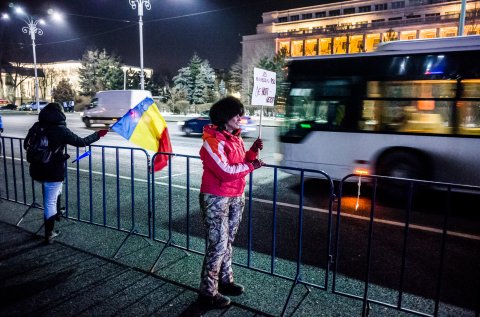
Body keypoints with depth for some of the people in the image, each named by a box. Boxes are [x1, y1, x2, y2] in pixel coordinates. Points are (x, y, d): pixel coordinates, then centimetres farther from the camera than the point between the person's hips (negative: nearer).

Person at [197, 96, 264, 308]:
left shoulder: (235, 138, 11)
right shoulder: (213, 141, -17)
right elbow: (225, 171, -24)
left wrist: (253, 152, -2)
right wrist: (251, 166, -14)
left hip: (236, 197, 9)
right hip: (216, 199, -8)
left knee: (227, 241, 18)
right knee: (218, 245, -4)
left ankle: (225, 280, 34)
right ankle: (208, 292, 9)